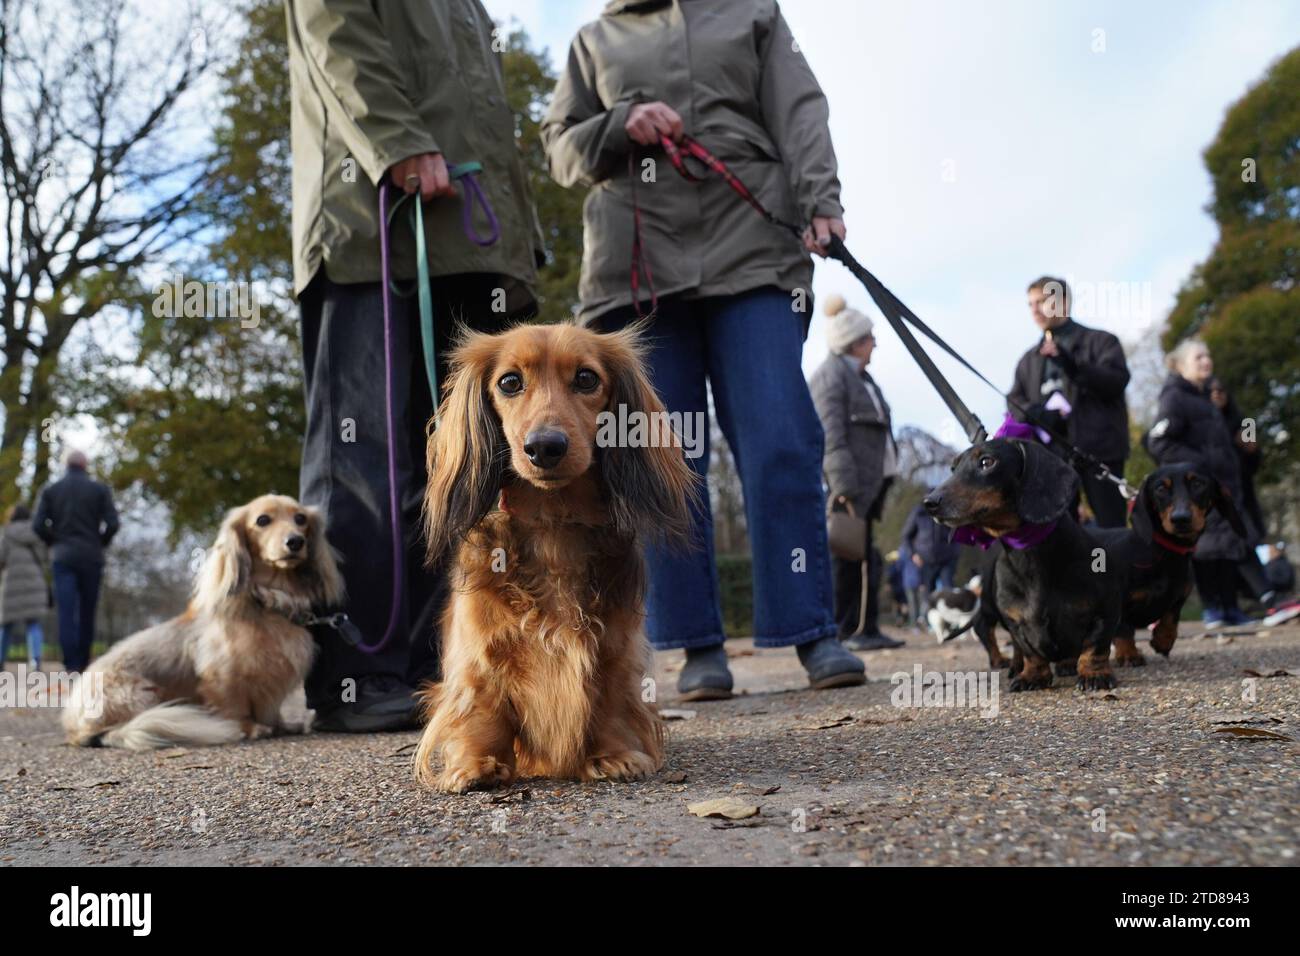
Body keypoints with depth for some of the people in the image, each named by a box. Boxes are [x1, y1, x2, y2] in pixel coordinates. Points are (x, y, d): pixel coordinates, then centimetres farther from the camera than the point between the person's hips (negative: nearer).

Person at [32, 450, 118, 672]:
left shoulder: (51, 490, 6)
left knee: (66, 612, -6)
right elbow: (112, 524, -7)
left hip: (63, 557, 0)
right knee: (87, 613, 8)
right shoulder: (99, 489, 3)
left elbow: (38, 525, -2)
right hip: (91, 557, 0)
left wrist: (55, 543, 13)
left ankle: (71, 666, -16)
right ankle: (83, 664, 10)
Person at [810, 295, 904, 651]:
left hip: (871, 481, 10)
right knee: (849, 557, -7)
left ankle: (865, 630, 14)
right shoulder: (831, 375, -7)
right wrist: (844, 485, -23)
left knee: (862, 557, 10)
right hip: (852, 481, -9)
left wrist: (883, 483, 22)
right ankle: (850, 631, -4)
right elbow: (831, 436, -16)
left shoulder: (859, 376, 23)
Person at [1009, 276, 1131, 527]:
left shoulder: (1099, 341, 10)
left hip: (1097, 448, -4)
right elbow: (1014, 400, 16)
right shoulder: (1029, 359, 23)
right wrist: (1035, 413, -7)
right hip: (1050, 452, 4)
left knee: (1111, 525, -6)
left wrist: (1074, 367, -21)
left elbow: (1117, 379, -5)